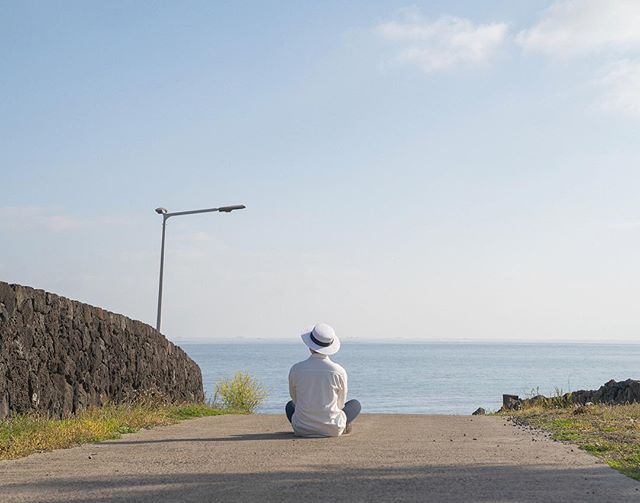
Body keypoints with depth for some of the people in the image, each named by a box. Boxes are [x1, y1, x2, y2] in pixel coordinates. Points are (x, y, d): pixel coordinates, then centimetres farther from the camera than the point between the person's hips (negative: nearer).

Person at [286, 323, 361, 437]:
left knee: (290, 406, 35)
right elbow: (340, 404, 2)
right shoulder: (339, 372, -13)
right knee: (355, 404, 26)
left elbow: (295, 399, 7)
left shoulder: (296, 369, -9)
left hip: (302, 430, 1)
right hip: (333, 431, 0)